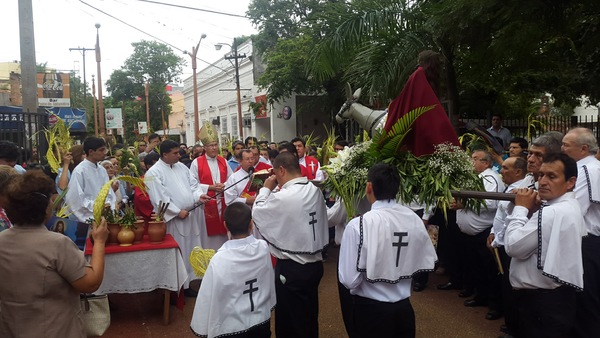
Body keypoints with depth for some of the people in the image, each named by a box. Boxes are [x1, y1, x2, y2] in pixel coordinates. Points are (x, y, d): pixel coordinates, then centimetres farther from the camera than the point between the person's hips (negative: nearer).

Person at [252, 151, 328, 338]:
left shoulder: (282, 198, -23)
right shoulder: (315, 191, -3)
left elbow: (257, 214, -7)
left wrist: (266, 188, 3)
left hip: (291, 268, -7)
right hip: (315, 264, 7)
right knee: (309, 319, 24)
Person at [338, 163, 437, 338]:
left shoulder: (358, 224, -22)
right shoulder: (415, 220, -7)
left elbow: (349, 280, -20)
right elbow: (427, 264, 3)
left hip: (368, 309, -4)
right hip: (404, 308, 4)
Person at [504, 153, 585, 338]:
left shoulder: (552, 213, -24)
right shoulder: (569, 208, 12)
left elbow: (514, 246, -21)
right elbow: (531, 241, 12)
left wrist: (521, 208, -12)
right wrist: (532, 211, -1)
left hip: (542, 301, -10)